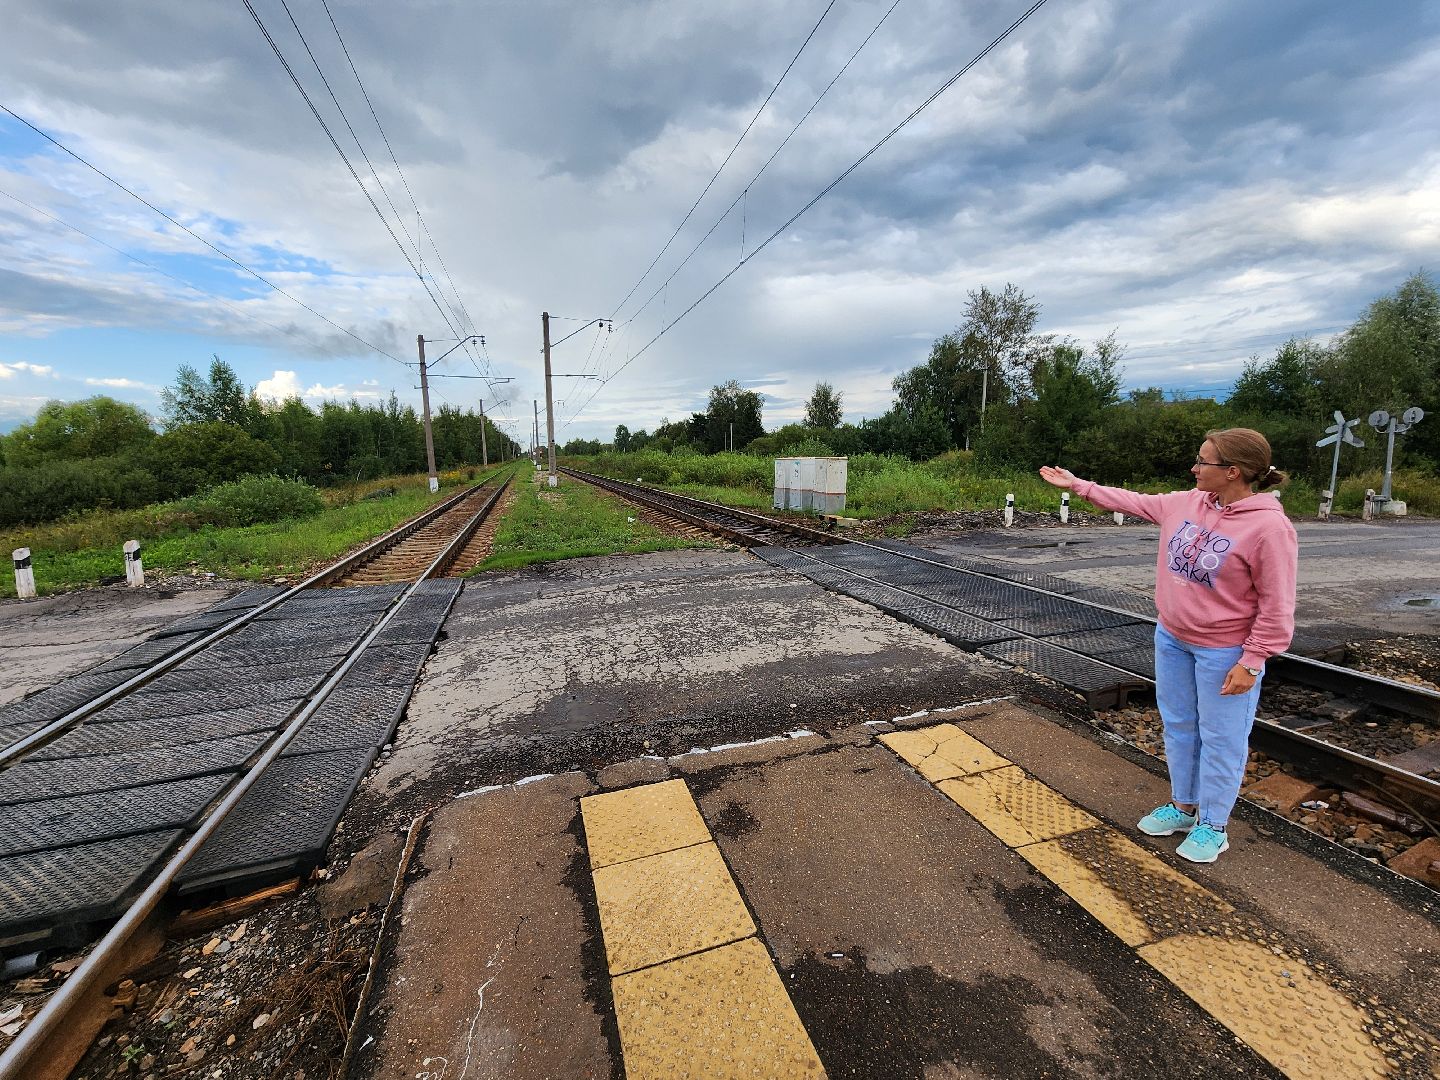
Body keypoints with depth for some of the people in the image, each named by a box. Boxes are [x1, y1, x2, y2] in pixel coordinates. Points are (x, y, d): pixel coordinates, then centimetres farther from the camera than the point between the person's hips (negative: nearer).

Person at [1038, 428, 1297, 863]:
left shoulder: (1269, 527, -21)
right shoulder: (1185, 503, -2)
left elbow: (1276, 607, -18)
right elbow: (1133, 501, 13)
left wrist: (1251, 662, -18)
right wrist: (1077, 484, 14)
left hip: (1224, 653, -7)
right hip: (1171, 639, 7)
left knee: (1220, 738, 8)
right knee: (1178, 725, 18)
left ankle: (1212, 826, 26)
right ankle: (1183, 807, 37)